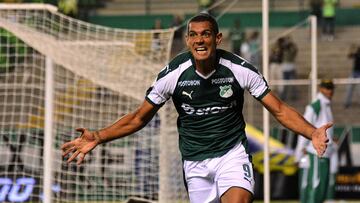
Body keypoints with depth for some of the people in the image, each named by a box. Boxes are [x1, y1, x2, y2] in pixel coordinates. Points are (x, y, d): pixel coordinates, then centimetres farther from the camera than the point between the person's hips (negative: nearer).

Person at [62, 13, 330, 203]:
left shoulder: (240, 69, -11)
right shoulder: (173, 74, -8)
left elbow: (280, 109, -7)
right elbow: (139, 118, 2)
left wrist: (312, 132, -25)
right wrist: (97, 137, -10)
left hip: (232, 154, -2)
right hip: (195, 162, 2)